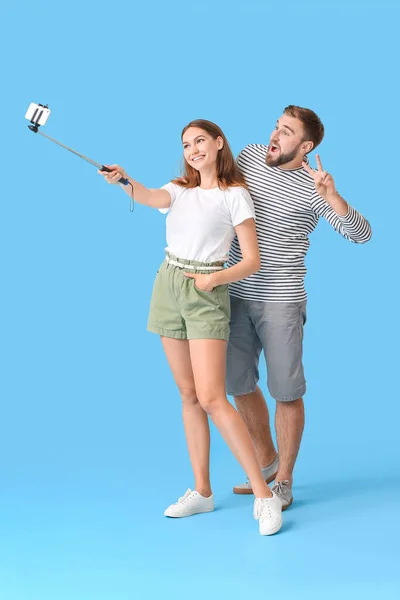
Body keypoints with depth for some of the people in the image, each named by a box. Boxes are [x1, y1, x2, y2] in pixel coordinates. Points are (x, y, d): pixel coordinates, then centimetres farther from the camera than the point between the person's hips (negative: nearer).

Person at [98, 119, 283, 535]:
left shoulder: (235, 195, -2)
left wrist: (213, 279, -18)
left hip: (207, 295, -5)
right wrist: (124, 180, -33)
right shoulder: (180, 189, 11)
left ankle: (264, 495, -12)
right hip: (169, 288, 5)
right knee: (188, 395, 8)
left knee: (211, 397, -16)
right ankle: (202, 491, 16)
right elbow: (150, 198, -13)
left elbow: (252, 261, -5)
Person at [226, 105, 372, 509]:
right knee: (239, 384, 13)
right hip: (236, 294, 6)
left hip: (281, 301, -5)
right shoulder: (249, 156, 4)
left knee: (286, 392, 1)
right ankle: (267, 463, 32)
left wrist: (331, 195, -30)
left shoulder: (312, 189, -10)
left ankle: (283, 482, 16)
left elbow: (361, 234, -17)